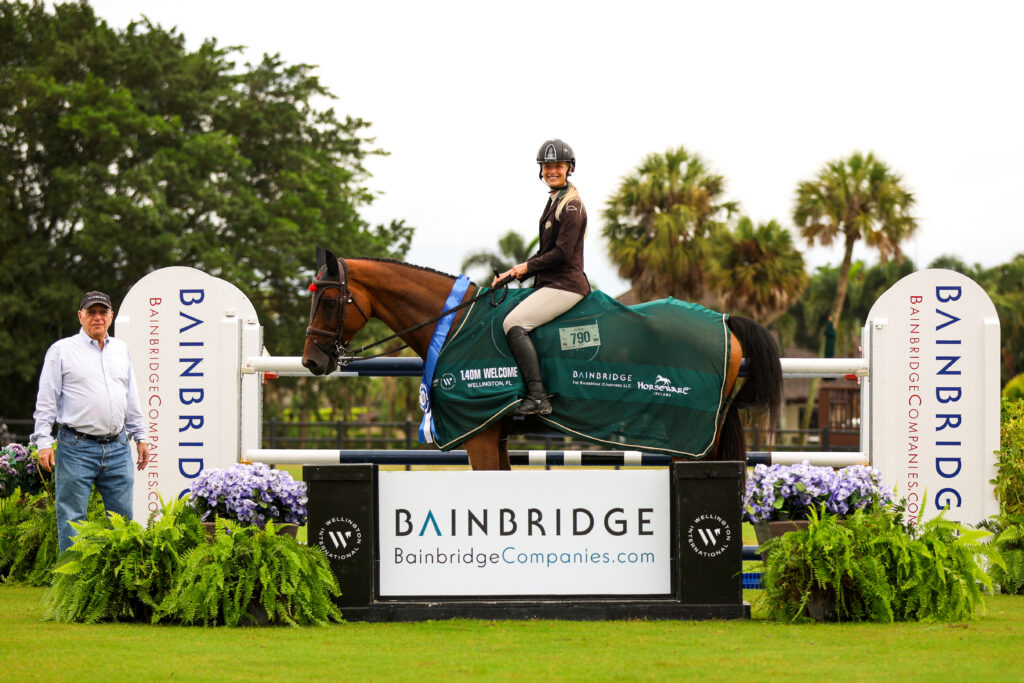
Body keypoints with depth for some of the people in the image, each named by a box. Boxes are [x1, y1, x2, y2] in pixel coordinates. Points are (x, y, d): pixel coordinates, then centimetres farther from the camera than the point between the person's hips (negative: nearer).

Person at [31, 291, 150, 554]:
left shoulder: (121, 350, 16)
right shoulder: (62, 350, 1)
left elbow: (131, 398, 23)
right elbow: (46, 401, -1)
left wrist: (140, 437, 19)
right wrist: (44, 442, -9)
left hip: (117, 447, 5)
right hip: (77, 448, -5)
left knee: (122, 517, 6)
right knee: (72, 520, -3)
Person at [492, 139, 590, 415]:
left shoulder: (571, 206, -11)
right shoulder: (555, 201, 19)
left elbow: (562, 253, -18)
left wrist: (526, 267, -8)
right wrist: (516, 272, 10)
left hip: (565, 285, -10)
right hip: (550, 284, 10)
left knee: (513, 323, -24)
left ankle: (538, 397, -29)